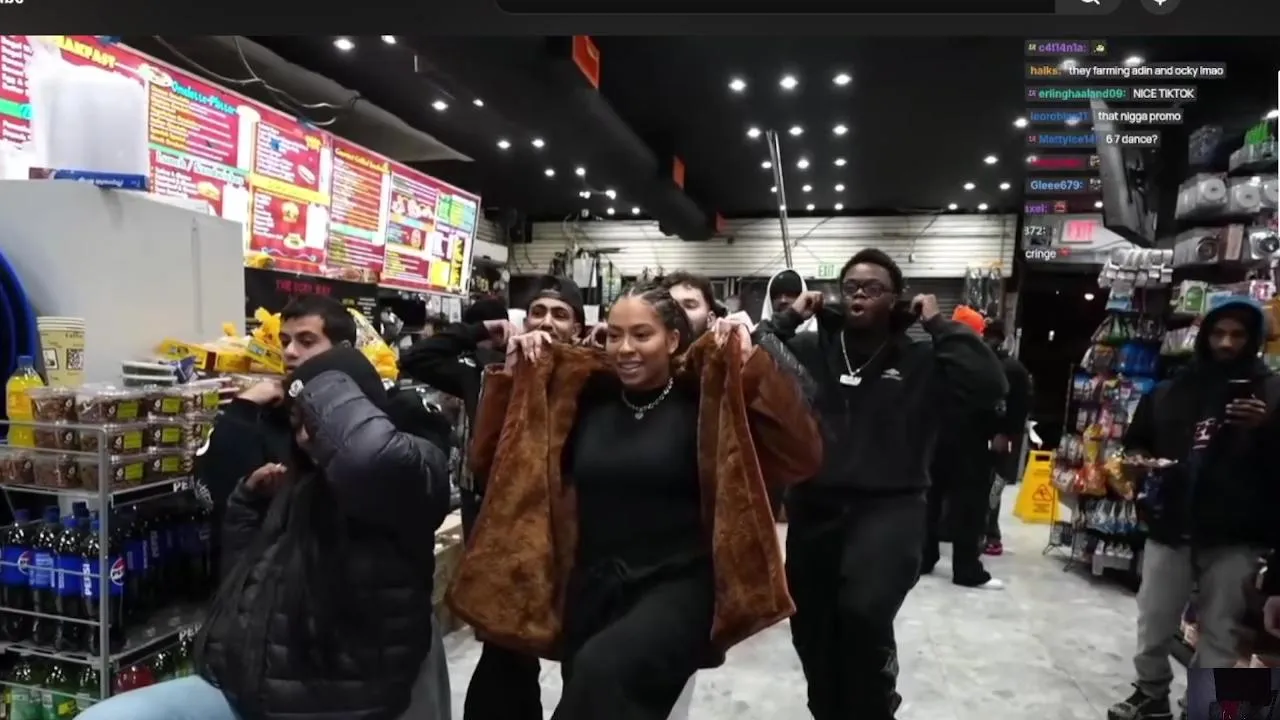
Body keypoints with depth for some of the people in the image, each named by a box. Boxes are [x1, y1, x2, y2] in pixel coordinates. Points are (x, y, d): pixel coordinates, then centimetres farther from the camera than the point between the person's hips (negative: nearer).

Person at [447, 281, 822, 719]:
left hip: (678, 587, -5)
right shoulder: (586, 400, 6)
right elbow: (490, 458, 9)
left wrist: (756, 365, -20)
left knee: (603, 669, -31)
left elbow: (801, 458, -14)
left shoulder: (705, 400, -4)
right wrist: (513, 376, -2)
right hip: (593, 588, 5)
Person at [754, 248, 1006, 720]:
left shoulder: (920, 361, 0)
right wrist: (788, 319, -3)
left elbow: (989, 387, -13)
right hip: (813, 506, 3)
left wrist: (939, 325, -8)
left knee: (862, 610, -27)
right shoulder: (809, 349, 4)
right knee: (811, 629, 14)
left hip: (889, 506, -3)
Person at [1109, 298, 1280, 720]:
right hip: (1170, 529, 3)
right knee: (1153, 624, 10)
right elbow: (1135, 441, 20)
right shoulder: (1170, 391, 11)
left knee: (1220, 632, 5)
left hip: (1234, 537, -2)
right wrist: (1138, 461, -1)